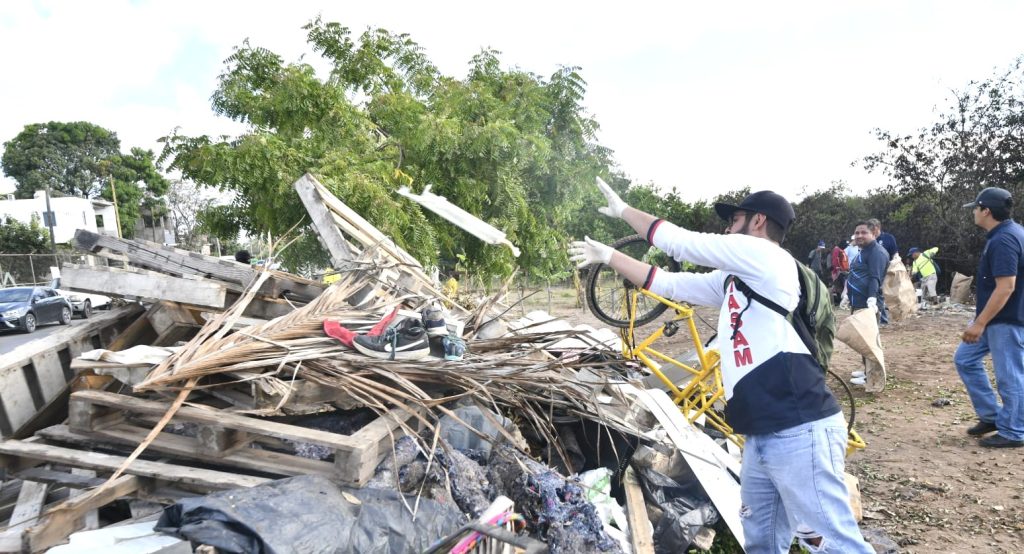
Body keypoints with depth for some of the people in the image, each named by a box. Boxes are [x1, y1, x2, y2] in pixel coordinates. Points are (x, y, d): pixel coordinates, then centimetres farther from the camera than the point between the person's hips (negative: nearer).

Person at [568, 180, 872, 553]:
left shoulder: (763, 254, -7)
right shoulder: (733, 279, 18)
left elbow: (681, 242, -6)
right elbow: (669, 283, 21)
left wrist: (623, 210, 7)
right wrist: (607, 256, 24)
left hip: (799, 432, -10)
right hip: (762, 435, 10)